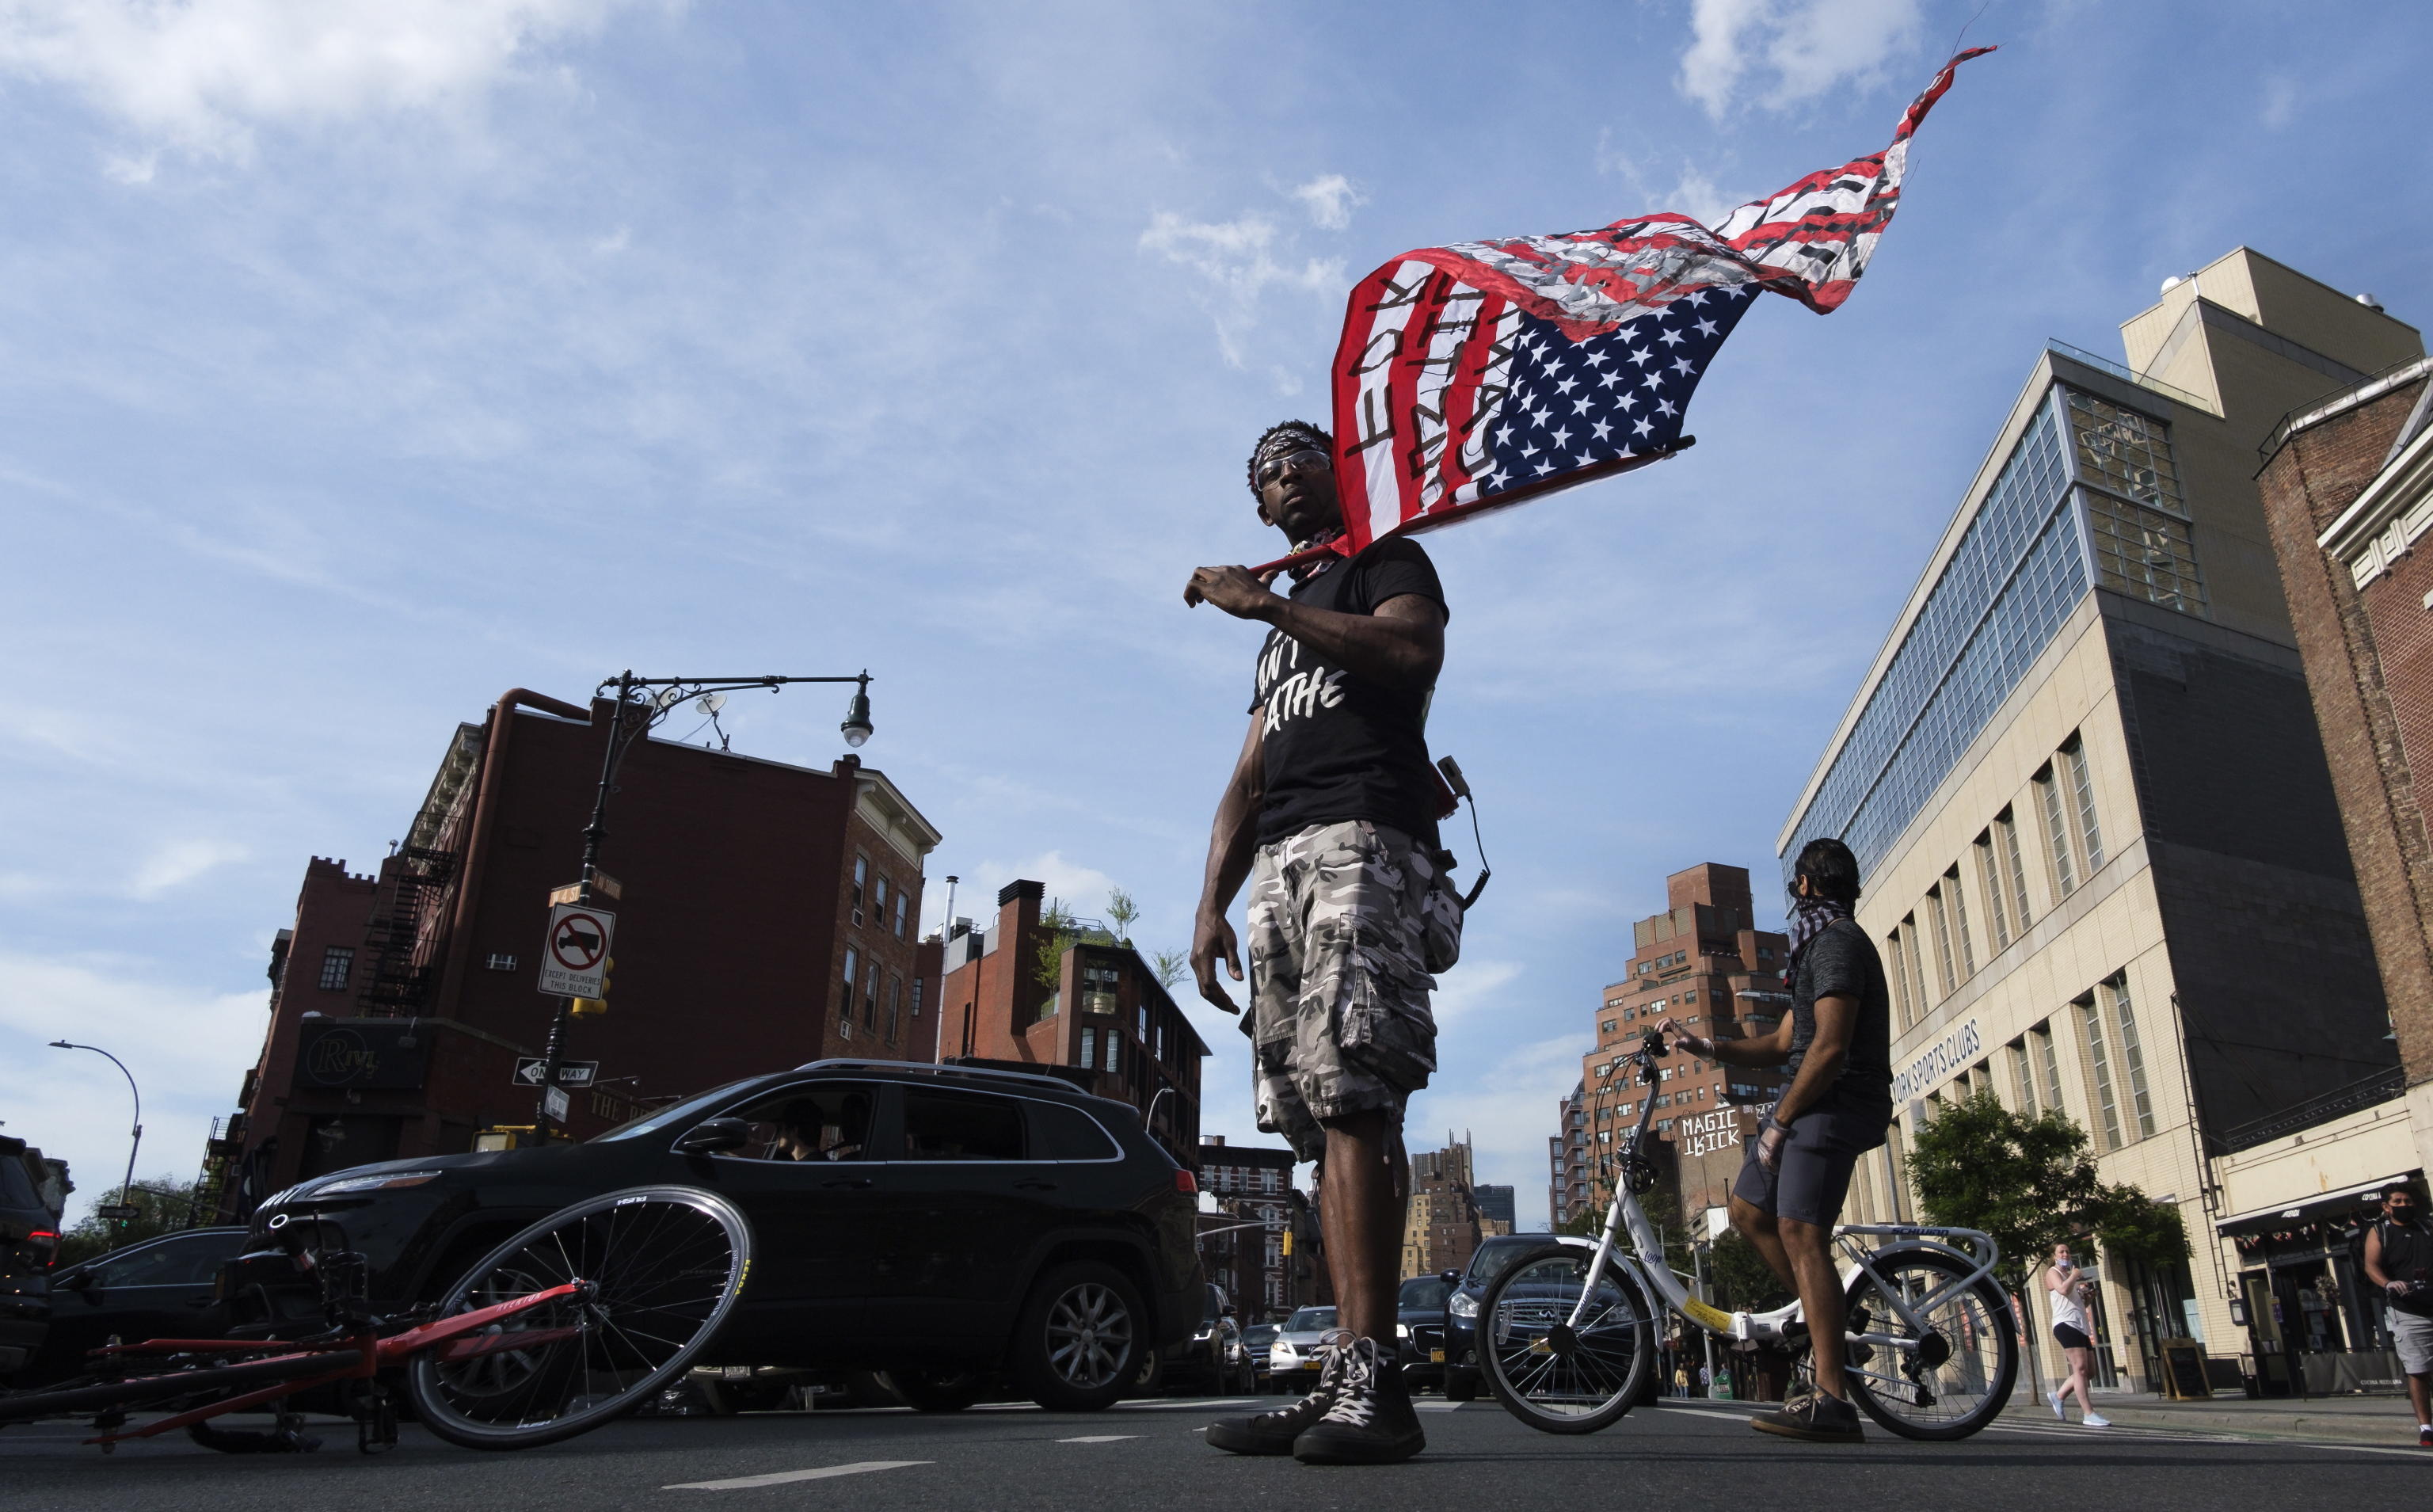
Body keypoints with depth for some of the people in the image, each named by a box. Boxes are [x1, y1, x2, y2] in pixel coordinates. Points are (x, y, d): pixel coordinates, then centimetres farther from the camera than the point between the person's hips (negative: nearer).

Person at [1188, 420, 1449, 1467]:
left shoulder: (1388, 561, 15)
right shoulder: (1281, 633, 35)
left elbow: (1415, 649, -10)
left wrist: (1264, 604, -8)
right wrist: (1211, 905, 14)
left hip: (1362, 838, -7)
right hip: (1279, 864, 7)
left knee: (1351, 1099, -20)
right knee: (1325, 1118, -1)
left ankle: (1374, 1382, -22)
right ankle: (1345, 1382, -3)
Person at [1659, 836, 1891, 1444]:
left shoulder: (1837, 942, -12)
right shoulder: (1821, 945, 22)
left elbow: (1829, 1047, -21)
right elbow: (1784, 1043, 20)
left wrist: (1779, 1122, -16)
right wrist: (1706, 1046, 10)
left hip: (1835, 1104, -11)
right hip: (1814, 1103, 11)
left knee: (1800, 1234, -17)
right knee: (1749, 1210, 12)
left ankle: (1831, 1402, -19)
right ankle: (1826, 1320, 18)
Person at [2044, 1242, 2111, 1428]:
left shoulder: (2072, 1275, 28)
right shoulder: (2053, 1273, 3)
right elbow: (2063, 1289, -19)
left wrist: (2087, 1295, 13)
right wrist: (2074, 1276, -3)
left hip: (2081, 1326, 9)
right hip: (2066, 1324, -9)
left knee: (2089, 1369, 8)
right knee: (2080, 1368, -16)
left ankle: (2058, 1395, 19)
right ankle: (2089, 1414, -20)